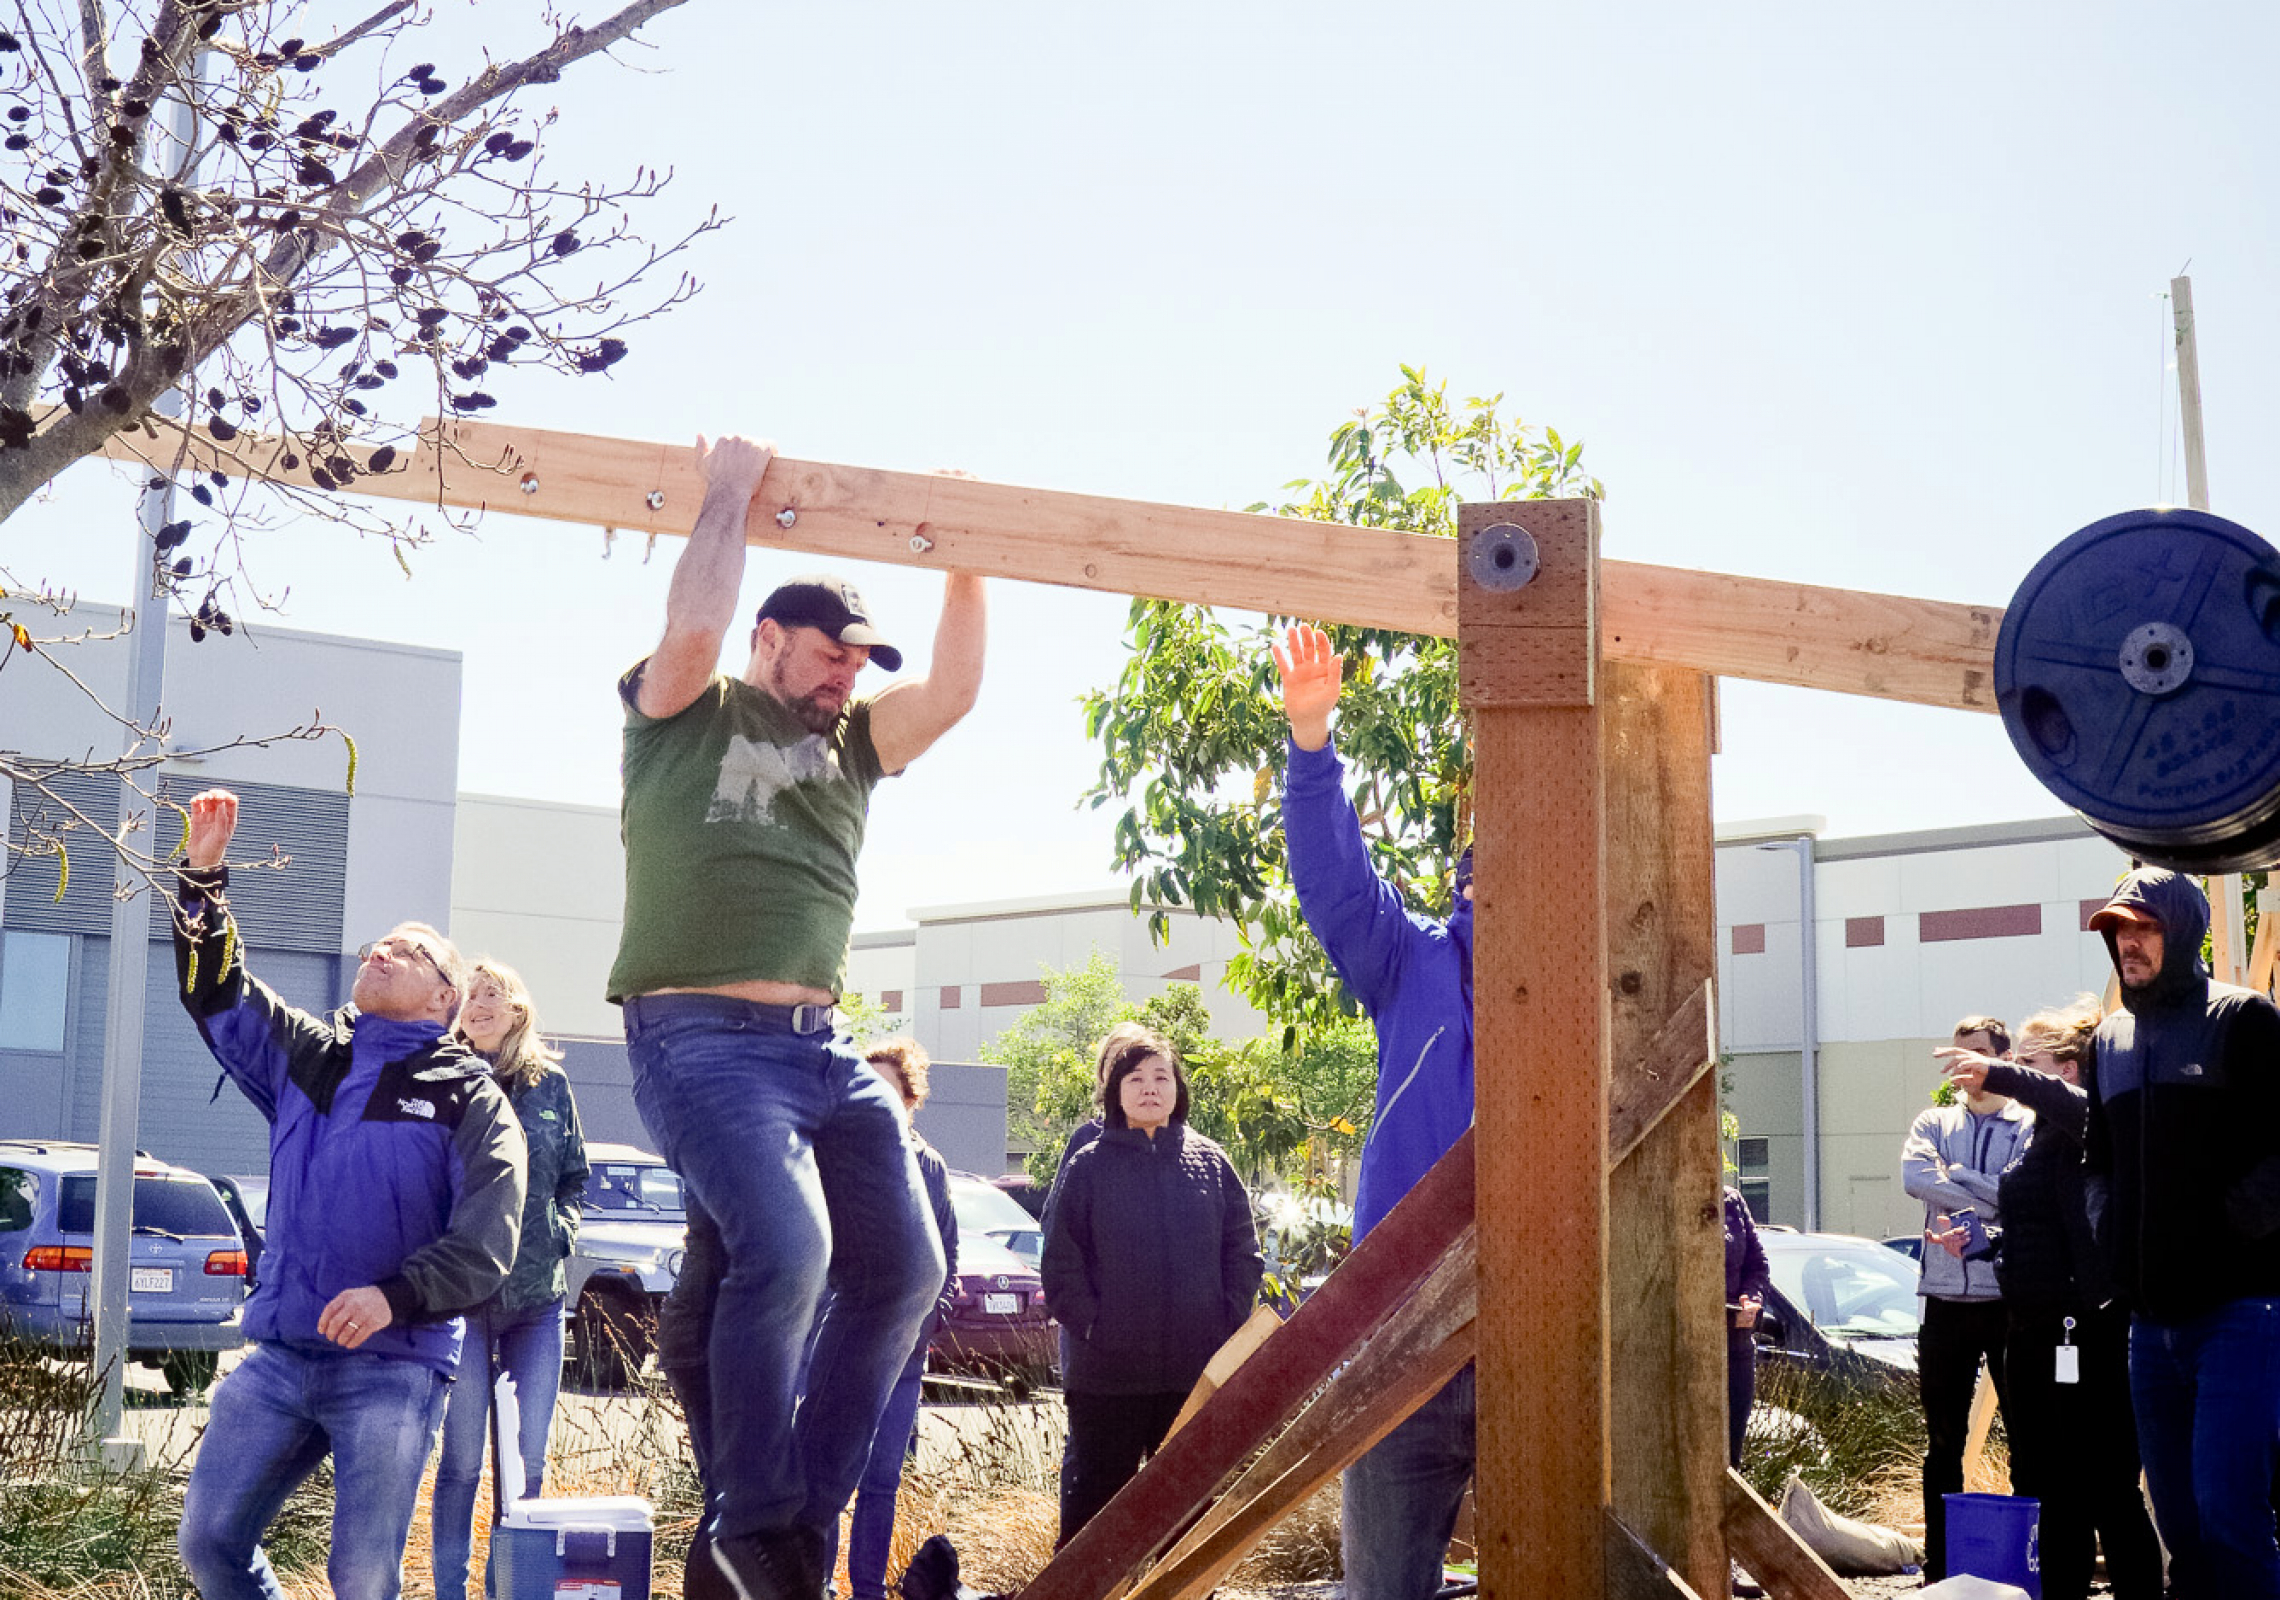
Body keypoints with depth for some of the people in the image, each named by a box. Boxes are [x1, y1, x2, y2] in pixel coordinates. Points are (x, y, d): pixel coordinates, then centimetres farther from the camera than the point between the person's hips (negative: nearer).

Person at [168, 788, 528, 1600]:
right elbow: (217, 994, 15)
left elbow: (485, 1244, -8)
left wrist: (396, 1295, -24)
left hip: (394, 1366, -5)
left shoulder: (469, 1097, 0)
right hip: (277, 1357, 5)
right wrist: (203, 876, 3)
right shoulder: (307, 1056, 16)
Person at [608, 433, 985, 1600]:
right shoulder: (683, 714, 5)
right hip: (700, 1037, -7)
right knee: (786, 1246, -26)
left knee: (903, 1269, 1)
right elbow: (691, 630, -15)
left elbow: (954, 691, 6)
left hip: (822, 1046, 7)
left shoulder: (850, 742, 20)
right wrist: (731, 491, -6)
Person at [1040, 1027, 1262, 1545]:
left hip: (1197, 1371, 2)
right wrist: (1092, 1326, -10)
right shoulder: (1090, 1166, 1)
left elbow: (1242, 1254, 9)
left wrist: (1228, 1325, -1)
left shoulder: (1210, 1162, 7)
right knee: (1095, 1490, 4)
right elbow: (1060, 1264, 0)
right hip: (1106, 1371, -2)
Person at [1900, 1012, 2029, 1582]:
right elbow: (1913, 1174, -8)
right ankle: (1940, 1566, 15)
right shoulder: (1935, 1122, 13)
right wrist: (1988, 1202, -12)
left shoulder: (2030, 1126, 3)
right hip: (1945, 1298, 3)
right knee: (1943, 1442, 8)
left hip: (2011, 1298, -3)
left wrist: (1953, 1175, -8)